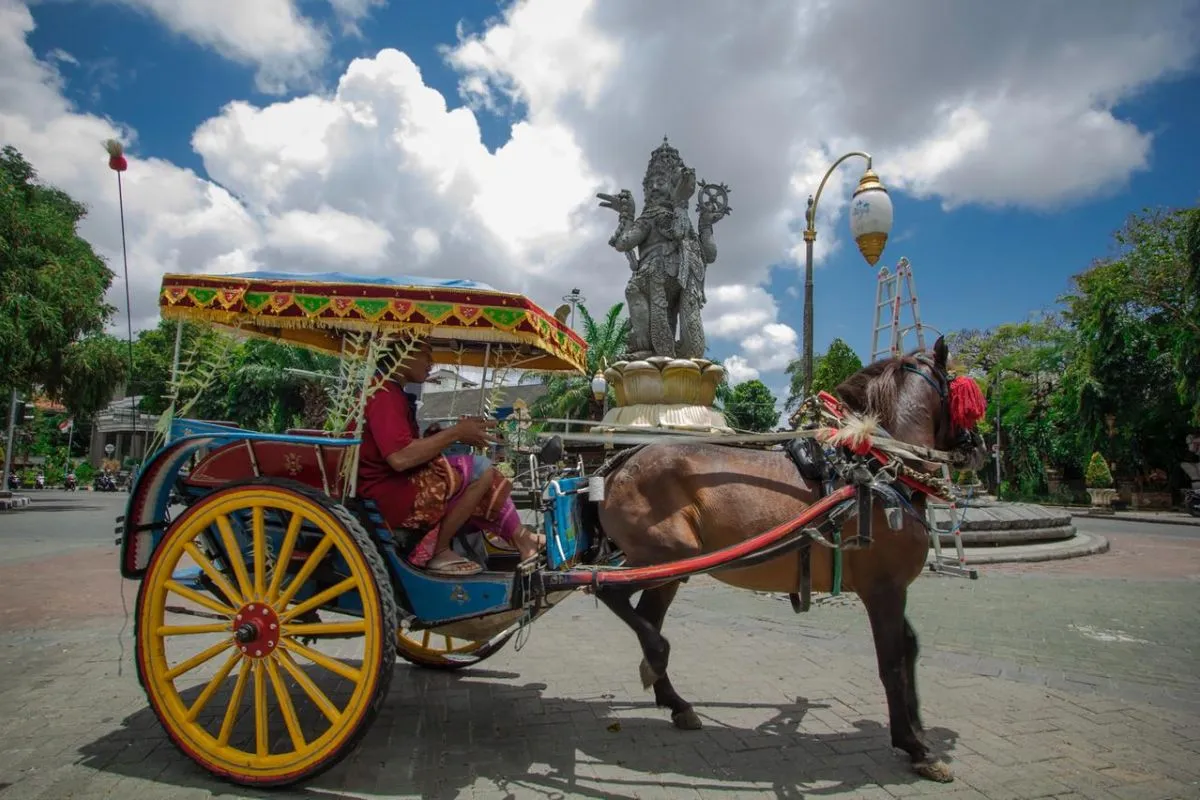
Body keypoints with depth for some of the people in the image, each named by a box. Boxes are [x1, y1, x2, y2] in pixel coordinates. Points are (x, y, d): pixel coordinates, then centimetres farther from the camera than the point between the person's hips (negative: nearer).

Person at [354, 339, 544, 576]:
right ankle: (436, 553, -9)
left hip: (400, 485, 11)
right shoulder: (384, 394, -17)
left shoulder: (390, 392, 16)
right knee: (480, 470, -17)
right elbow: (400, 457, -29)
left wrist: (456, 433, 0)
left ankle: (521, 539, 9)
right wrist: (455, 433, -19)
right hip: (389, 494, -11)